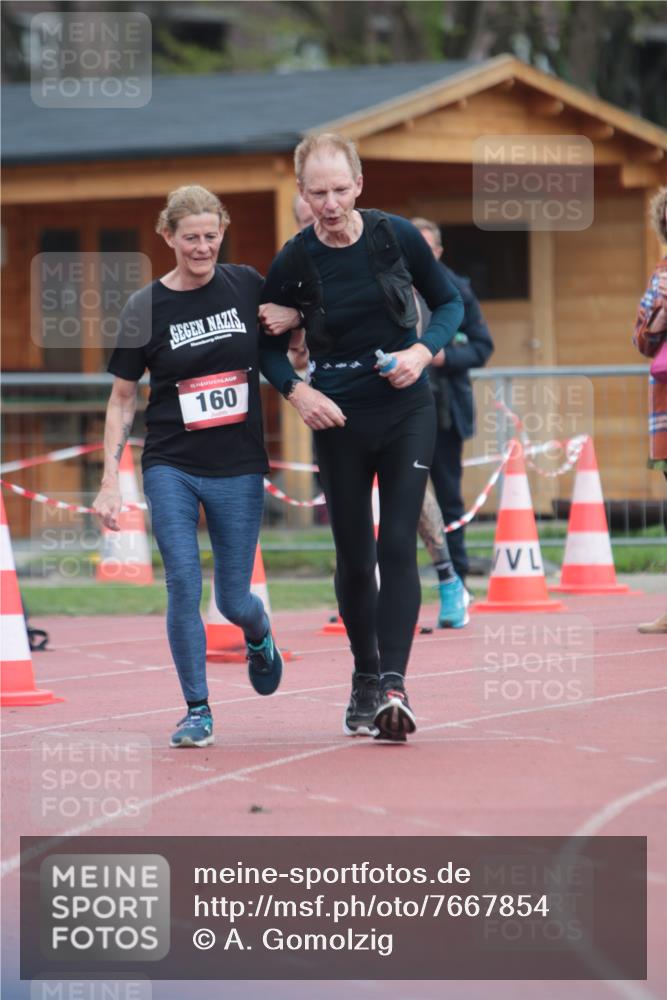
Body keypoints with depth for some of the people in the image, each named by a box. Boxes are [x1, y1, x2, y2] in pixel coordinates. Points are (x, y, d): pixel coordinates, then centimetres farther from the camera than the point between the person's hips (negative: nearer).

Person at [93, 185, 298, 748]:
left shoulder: (247, 286, 0)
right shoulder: (146, 307, -3)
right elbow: (122, 400, 4)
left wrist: (287, 320, -8)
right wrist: (110, 481, -2)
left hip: (239, 468, 1)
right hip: (170, 467, -1)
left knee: (234, 599, 4)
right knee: (183, 585, -12)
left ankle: (260, 639, 40)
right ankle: (197, 710, 0)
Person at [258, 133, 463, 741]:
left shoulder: (397, 236, -6)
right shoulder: (294, 262, -6)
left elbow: (449, 302, 7)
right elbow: (269, 345, 7)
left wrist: (423, 351, -12)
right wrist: (296, 391, -12)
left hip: (407, 412, -1)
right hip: (338, 418, 1)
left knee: (398, 546, -12)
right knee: (354, 555, 7)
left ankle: (393, 684, -17)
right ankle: (365, 676, 25)